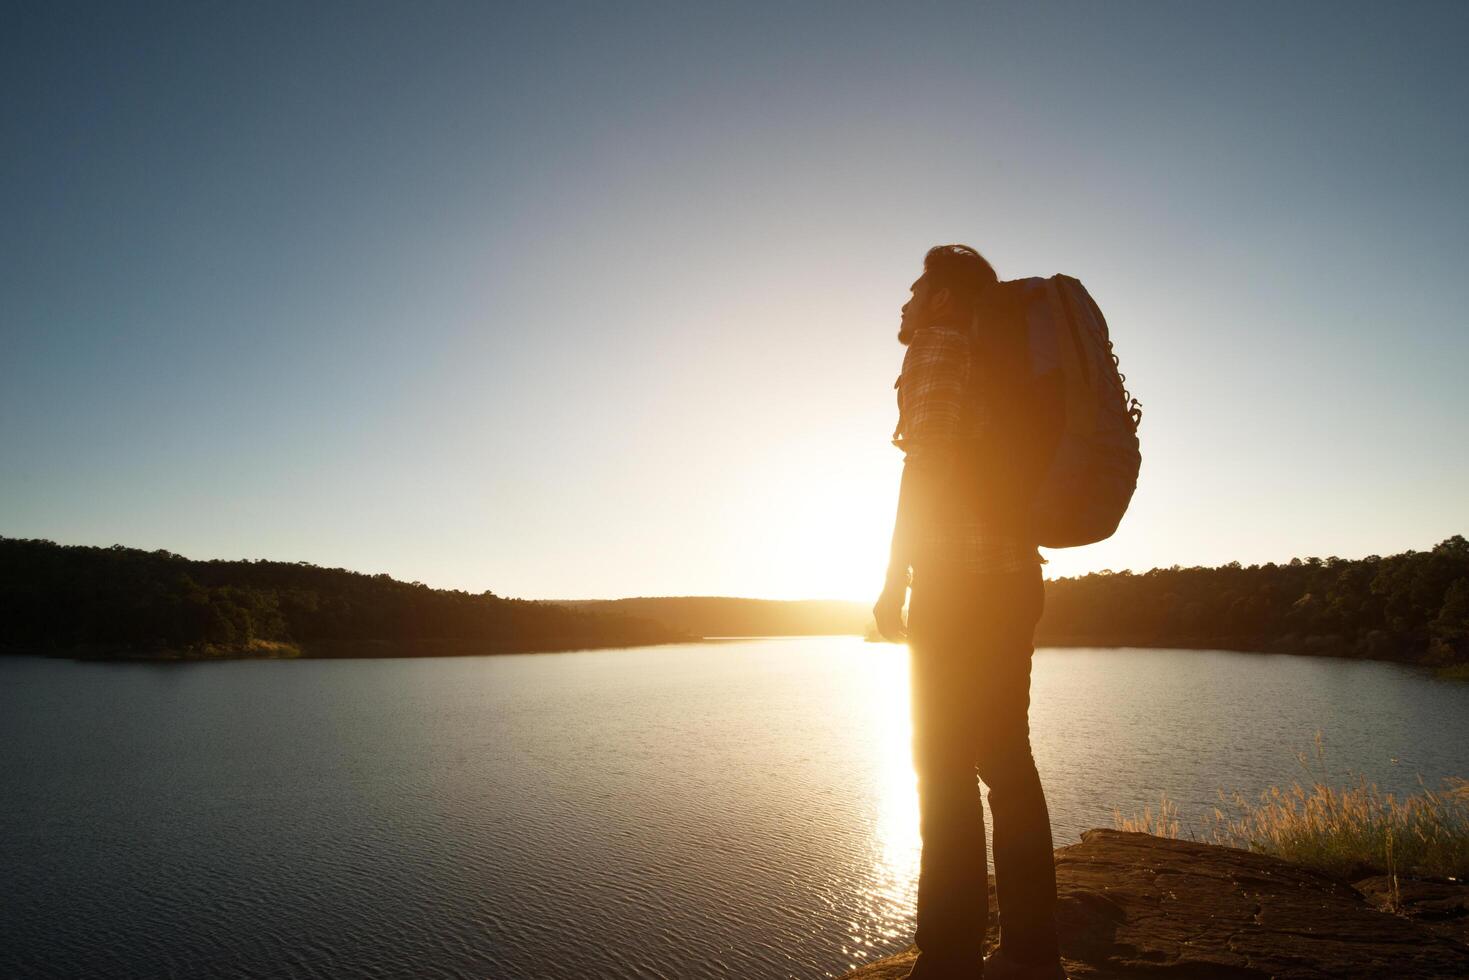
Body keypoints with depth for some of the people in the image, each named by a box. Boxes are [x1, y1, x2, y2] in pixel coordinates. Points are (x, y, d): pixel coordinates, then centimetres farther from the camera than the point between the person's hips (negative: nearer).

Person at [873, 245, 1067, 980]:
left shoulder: (943, 346, -3)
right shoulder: (1005, 364, 22)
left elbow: (925, 464, -13)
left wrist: (895, 580, -13)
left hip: (962, 579, -9)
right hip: (1012, 577, 9)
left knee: (946, 767, -7)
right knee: (1005, 759, 10)